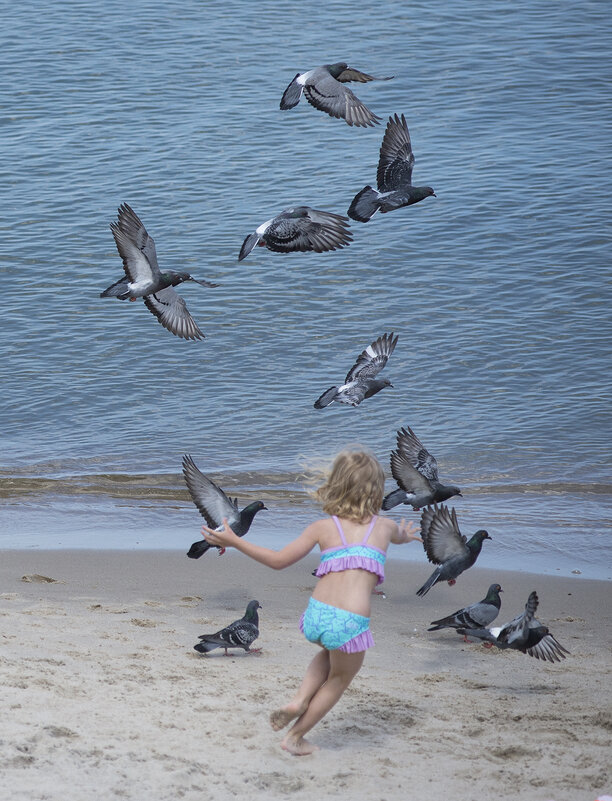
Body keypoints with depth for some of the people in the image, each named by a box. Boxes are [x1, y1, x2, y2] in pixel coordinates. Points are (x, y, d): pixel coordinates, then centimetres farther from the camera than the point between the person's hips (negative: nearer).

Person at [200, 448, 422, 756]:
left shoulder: (323, 527, 11)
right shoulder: (385, 526, 13)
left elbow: (278, 560, 10)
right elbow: (401, 535, 40)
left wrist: (233, 541, 18)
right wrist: (404, 534, 65)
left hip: (316, 615, 2)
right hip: (350, 623, -2)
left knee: (331, 654, 37)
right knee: (338, 681, 26)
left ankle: (300, 700, 19)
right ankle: (295, 736, 30)